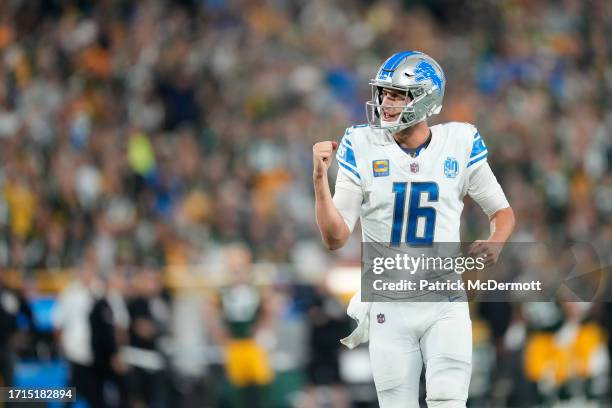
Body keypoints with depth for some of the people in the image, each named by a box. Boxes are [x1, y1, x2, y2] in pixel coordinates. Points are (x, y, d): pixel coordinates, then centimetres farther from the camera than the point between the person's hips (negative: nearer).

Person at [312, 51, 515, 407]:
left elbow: (502, 211, 11)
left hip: (445, 303, 0)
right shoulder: (362, 148, -4)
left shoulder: (460, 144, -2)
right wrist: (320, 178, -18)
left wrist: (495, 244, -11)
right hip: (389, 307, 0)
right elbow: (335, 238, -6)